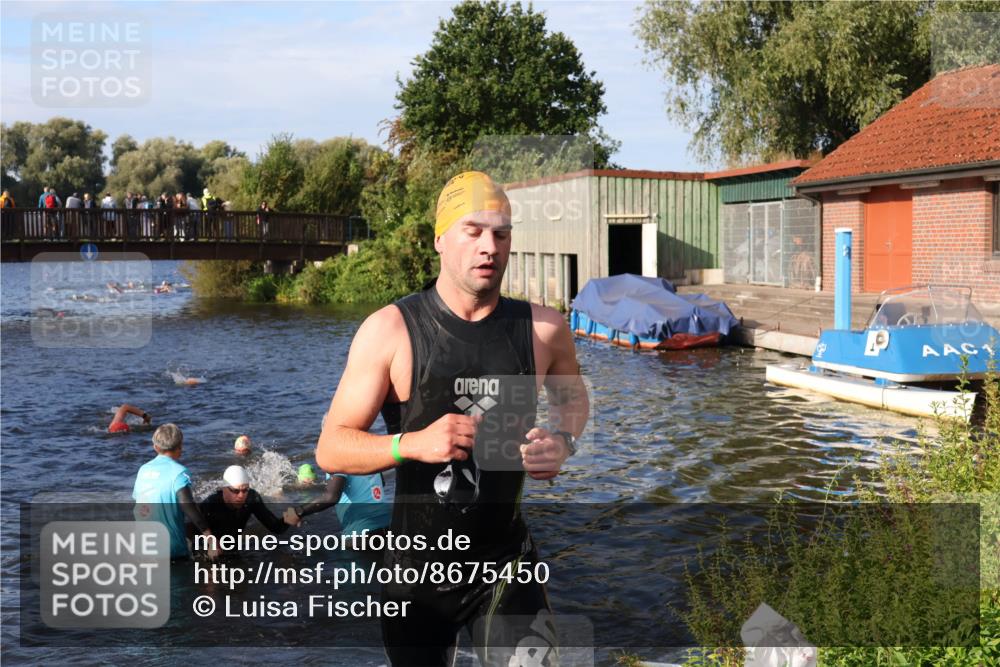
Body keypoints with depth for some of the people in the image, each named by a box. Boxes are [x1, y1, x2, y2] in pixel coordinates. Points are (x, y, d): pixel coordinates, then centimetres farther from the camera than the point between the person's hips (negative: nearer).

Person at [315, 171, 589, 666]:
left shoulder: (542, 329, -5)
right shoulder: (390, 331, -13)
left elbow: (572, 398, 17)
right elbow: (331, 449, -12)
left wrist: (563, 440, -5)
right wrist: (412, 443, -29)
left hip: (507, 559, 1)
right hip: (417, 564, -1)